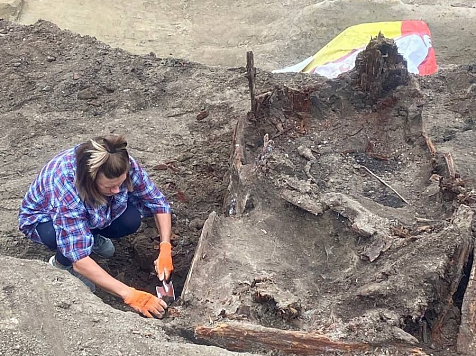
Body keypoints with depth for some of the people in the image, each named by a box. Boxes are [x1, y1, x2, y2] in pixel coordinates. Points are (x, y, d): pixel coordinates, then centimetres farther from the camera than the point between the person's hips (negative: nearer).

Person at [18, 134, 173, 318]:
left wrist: (165, 250, -34)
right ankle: (60, 263, -2)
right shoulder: (65, 187, -43)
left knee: (131, 220, -24)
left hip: (90, 214, 4)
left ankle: (92, 236, 8)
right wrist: (130, 295, -50)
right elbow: (79, 260, -45)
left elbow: (158, 202, -19)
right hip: (42, 217, -4)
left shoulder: (123, 165, -32)